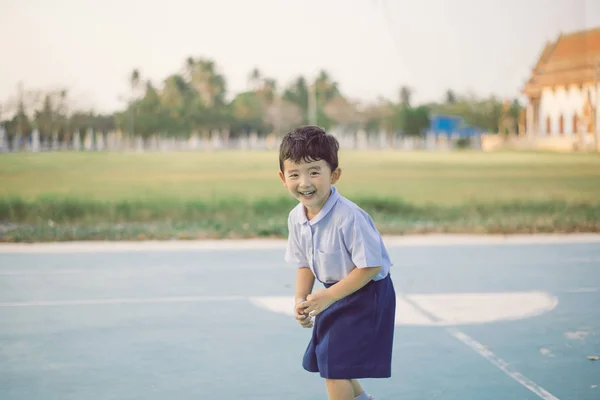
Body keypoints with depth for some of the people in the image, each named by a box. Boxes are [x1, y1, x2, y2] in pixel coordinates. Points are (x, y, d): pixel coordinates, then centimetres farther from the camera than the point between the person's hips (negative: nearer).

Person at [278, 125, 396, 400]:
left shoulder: (349, 217, -30)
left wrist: (328, 297, -25)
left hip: (366, 296, -8)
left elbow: (370, 266, -26)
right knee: (326, 361, 22)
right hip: (335, 296, 8)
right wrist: (301, 299, -8)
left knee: (335, 367, -8)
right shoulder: (296, 218, -6)